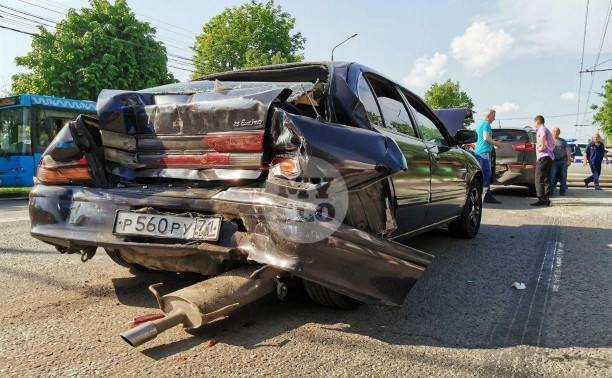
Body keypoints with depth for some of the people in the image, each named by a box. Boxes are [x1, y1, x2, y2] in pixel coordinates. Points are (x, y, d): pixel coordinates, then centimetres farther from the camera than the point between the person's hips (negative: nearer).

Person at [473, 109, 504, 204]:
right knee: (486, 175, -10)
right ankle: (488, 196, -10)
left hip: (478, 152, 10)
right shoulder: (486, 123, -8)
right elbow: (486, 137, -17)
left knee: (483, 175, 11)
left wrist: (494, 143, 25)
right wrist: (496, 144, -6)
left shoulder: (480, 124, 23)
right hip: (484, 151, -10)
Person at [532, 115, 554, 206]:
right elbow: (553, 143, 40)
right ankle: (546, 199, 10)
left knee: (539, 178, -14)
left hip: (543, 157, -10)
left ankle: (541, 199, -20)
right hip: (549, 156, 10)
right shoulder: (547, 130, 26)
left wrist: (542, 146, -25)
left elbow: (543, 135, -32)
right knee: (546, 179, 9)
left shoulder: (541, 129, -5)